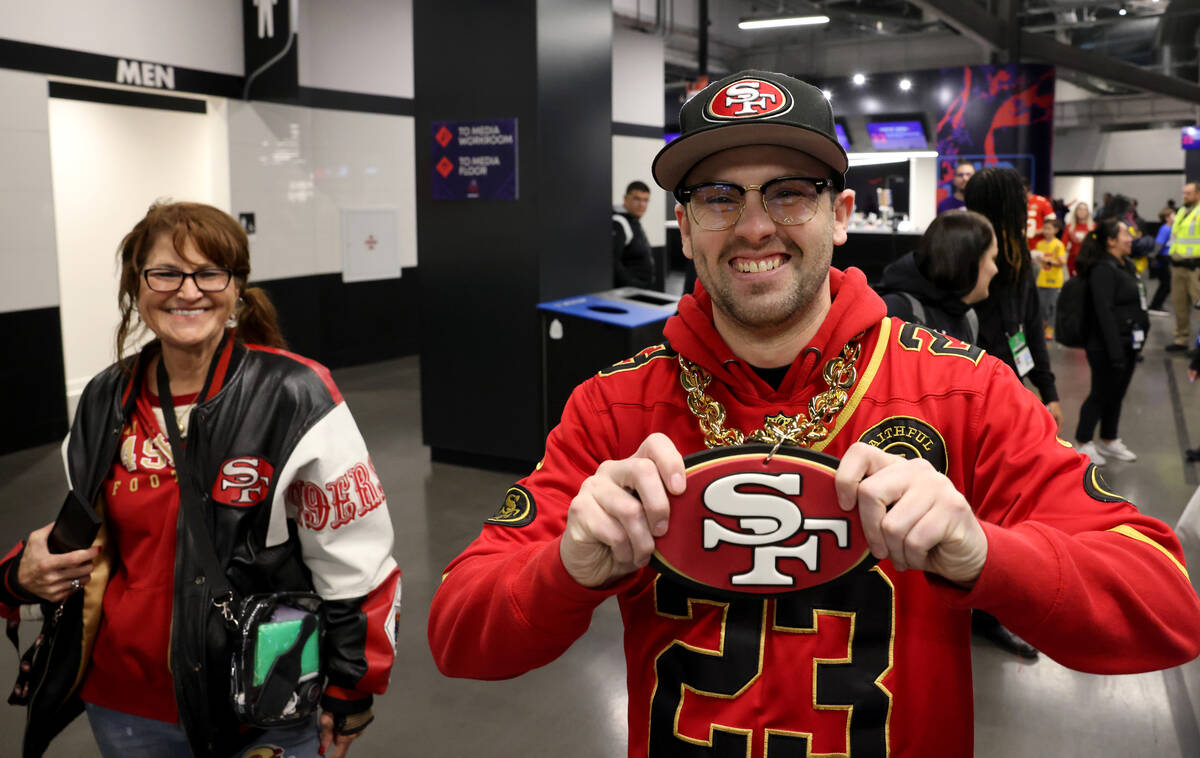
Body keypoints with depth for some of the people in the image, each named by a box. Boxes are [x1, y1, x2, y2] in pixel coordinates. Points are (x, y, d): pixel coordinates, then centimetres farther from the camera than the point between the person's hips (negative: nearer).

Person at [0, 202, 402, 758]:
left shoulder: (296, 399, -16)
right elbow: (88, 542, 16)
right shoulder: (105, 402, 0)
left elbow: (355, 562, -12)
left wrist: (348, 698, -7)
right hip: (121, 708, 5)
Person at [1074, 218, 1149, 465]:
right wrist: (1115, 352, -25)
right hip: (1107, 347, -9)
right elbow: (1105, 313, -23)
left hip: (1128, 344, 9)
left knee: (1117, 393, 16)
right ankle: (1084, 443, 15)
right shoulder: (1103, 270, -18)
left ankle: (1108, 440, 29)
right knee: (1101, 394, 2)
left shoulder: (1126, 265, 12)